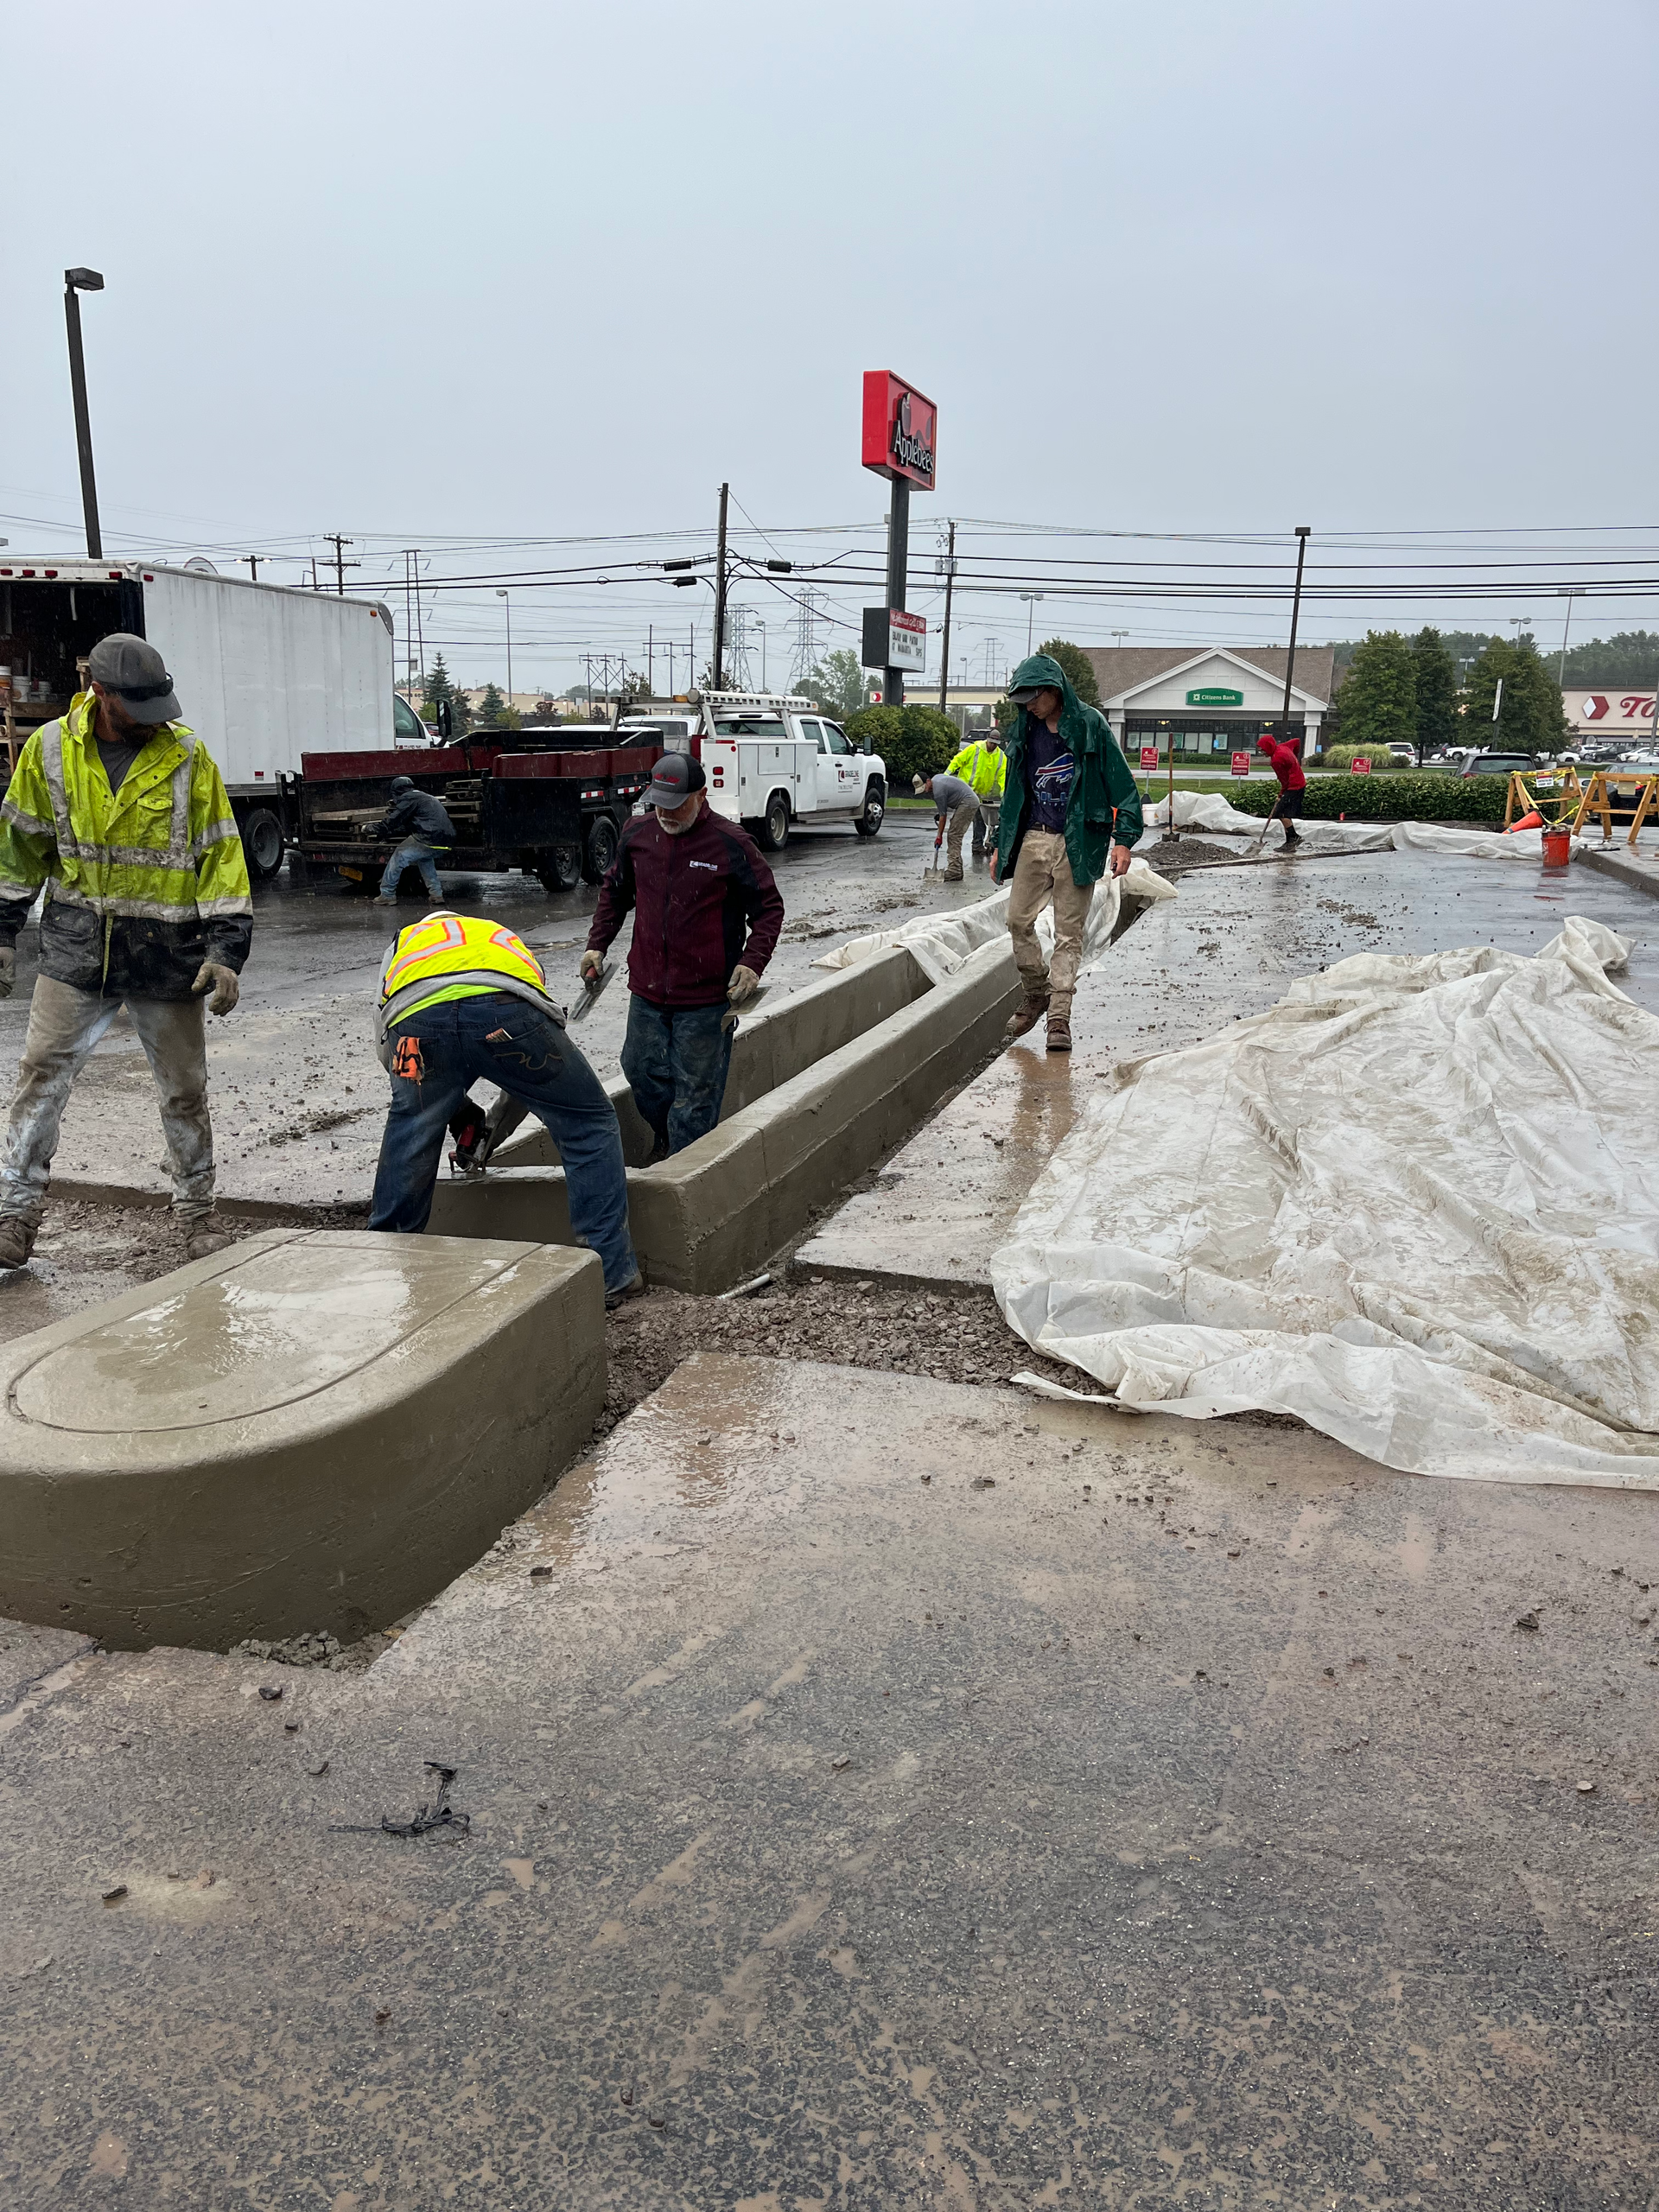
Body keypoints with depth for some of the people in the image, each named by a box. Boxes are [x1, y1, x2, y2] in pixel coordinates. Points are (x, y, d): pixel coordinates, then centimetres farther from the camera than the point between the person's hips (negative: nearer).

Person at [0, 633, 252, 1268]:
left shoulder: (187, 755, -7)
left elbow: (220, 854, -6)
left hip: (166, 951, -1)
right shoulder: (51, 747, -2)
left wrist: (226, 949, -12)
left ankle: (197, 1215, 24)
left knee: (184, 1090, 7)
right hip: (77, 949, 2)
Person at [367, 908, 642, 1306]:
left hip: (416, 1018, 0)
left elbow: (384, 1040, 33)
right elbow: (534, 1075, 48)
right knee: (589, 1125, 18)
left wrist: (458, 1110, 40)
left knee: (407, 1135, 27)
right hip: (505, 1014, 0)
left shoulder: (404, 941, 45)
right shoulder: (509, 941, 48)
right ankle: (610, 1272, 18)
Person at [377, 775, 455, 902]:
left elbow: (393, 821, -1)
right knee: (425, 859, 33)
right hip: (446, 839, 9)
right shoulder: (426, 797, 30)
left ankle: (387, 895, 6)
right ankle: (436, 893, 26)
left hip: (429, 839, -9)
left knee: (398, 859, 3)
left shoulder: (409, 798, 2)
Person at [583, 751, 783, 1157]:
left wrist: (752, 963, -17)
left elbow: (769, 907, -4)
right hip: (647, 991, 5)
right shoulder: (638, 833, 2)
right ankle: (666, 1142, 39)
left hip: (706, 1000, -5)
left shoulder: (730, 843, -12)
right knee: (642, 1072, 16)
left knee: (695, 1093, 2)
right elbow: (615, 891, 19)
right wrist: (596, 945, 12)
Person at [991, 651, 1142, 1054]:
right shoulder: (1024, 733, 11)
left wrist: (1123, 839, -14)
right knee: (1018, 920, 4)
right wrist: (1001, 846, 19)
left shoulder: (1090, 726, -4)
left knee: (1068, 933, -2)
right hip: (1032, 840, 5)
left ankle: (1059, 1017, 0)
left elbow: (1122, 785, -5)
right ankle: (1037, 994, 24)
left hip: (1077, 843, -5)